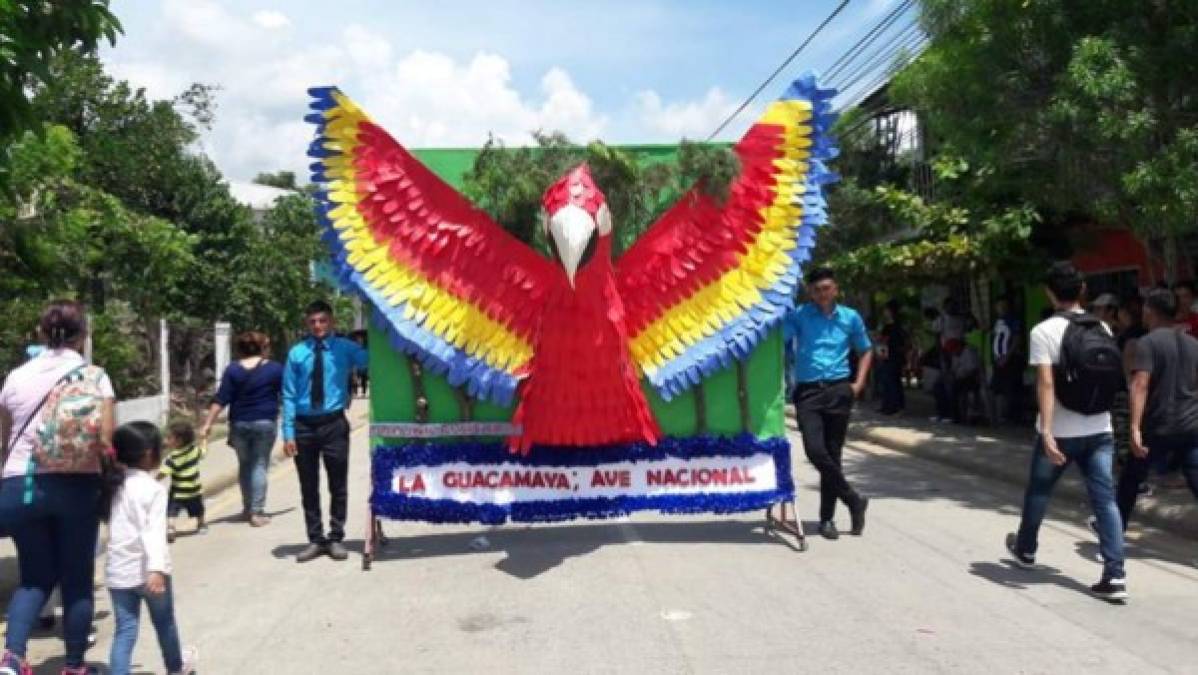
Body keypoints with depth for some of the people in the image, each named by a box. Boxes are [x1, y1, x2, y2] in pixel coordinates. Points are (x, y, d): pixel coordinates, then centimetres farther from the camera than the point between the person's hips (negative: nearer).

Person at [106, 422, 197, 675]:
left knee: (124, 631, 7)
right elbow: (154, 532, -25)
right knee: (165, 623, 18)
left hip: (118, 571, 5)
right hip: (147, 570, -5)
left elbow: (113, 527, 16)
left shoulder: (115, 485, 6)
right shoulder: (154, 489, -14)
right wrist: (156, 568, -31)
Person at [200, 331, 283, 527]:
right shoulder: (275, 368, -2)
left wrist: (207, 424, -4)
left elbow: (221, 400, -5)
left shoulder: (233, 369, 0)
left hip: (239, 423, 2)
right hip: (265, 422, -2)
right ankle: (257, 512, -2)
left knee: (244, 465, 17)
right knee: (259, 465, 2)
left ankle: (247, 508, 24)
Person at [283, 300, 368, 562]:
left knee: (338, 486, 7)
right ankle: (315, 540, 23)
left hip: (334, 424, -1)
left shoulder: (346, 348, -2)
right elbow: (289, 395, 1)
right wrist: (288, 433, -4)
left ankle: (336, 538, 20)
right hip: (304, 425, 2)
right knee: (308, 488, 11)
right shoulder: (297, 353, 1)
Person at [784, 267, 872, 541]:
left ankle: (827, 518, 17)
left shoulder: (850, 317, 8)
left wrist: (859, 383, 8)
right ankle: (854, 501, 5)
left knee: (832, 453, 5)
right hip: (808, 391, -1)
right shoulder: (798, 315, 1)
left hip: (839, 390, 2)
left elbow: (866, 351, 20)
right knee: (815, 450, -15)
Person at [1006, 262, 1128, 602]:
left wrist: (1046, 432, -22)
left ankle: (1025, 549, 36)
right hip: (1100, 430, 4)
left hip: (1061, 432, -4)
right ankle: (1115, 576, -5)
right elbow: (1109, 378, 14)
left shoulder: (1044, 331, -11)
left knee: (1038, 491, 17)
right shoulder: (1102, 329, 6)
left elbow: (1046, 384, -19)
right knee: (1105, 500, 2)